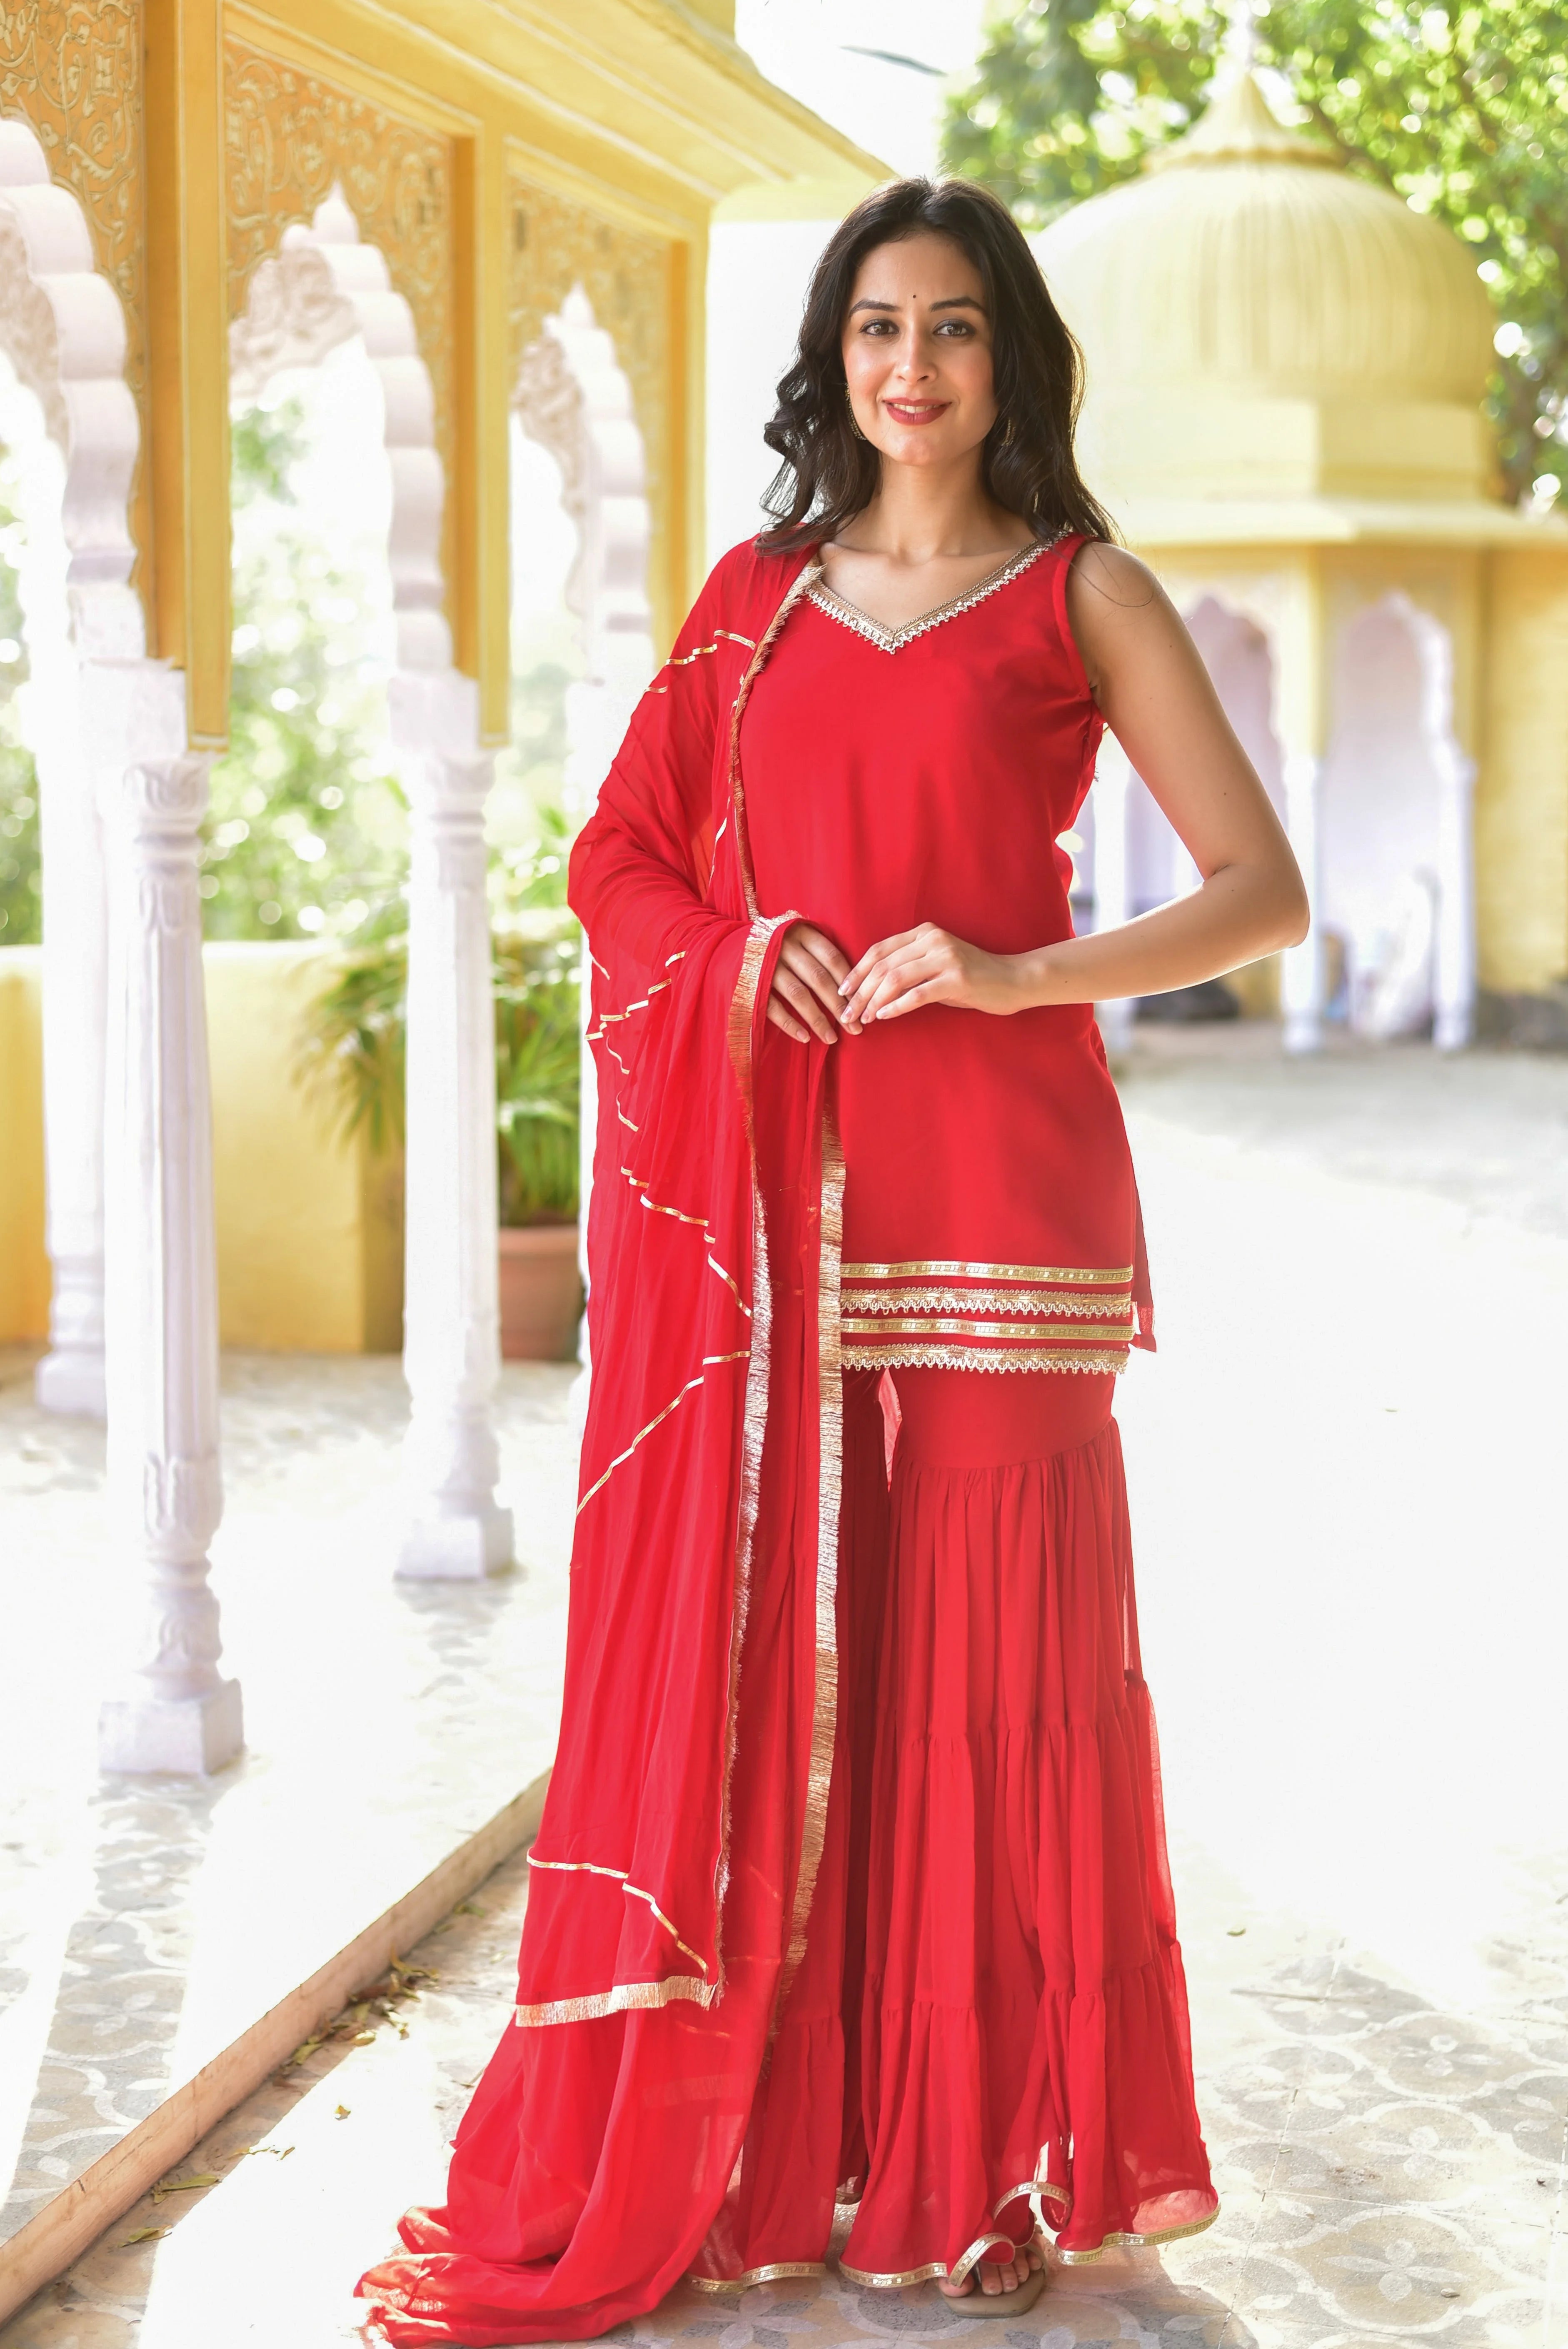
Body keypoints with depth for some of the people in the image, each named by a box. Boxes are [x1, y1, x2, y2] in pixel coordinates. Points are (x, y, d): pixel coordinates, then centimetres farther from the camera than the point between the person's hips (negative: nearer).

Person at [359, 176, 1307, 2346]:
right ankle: (760, 2143, 13)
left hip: (991, 1182, -3)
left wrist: (1015, 975, -12)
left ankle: (990, 2164, 10)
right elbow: (622, 857, 17)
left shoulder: (1083, 593, 4)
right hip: (772, 1187, 3)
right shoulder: (763, 594, 14)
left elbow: (1263, 893, 0)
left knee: (986, 1657, -1)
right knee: (760, 1651, 2)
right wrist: (735, 953, -4)